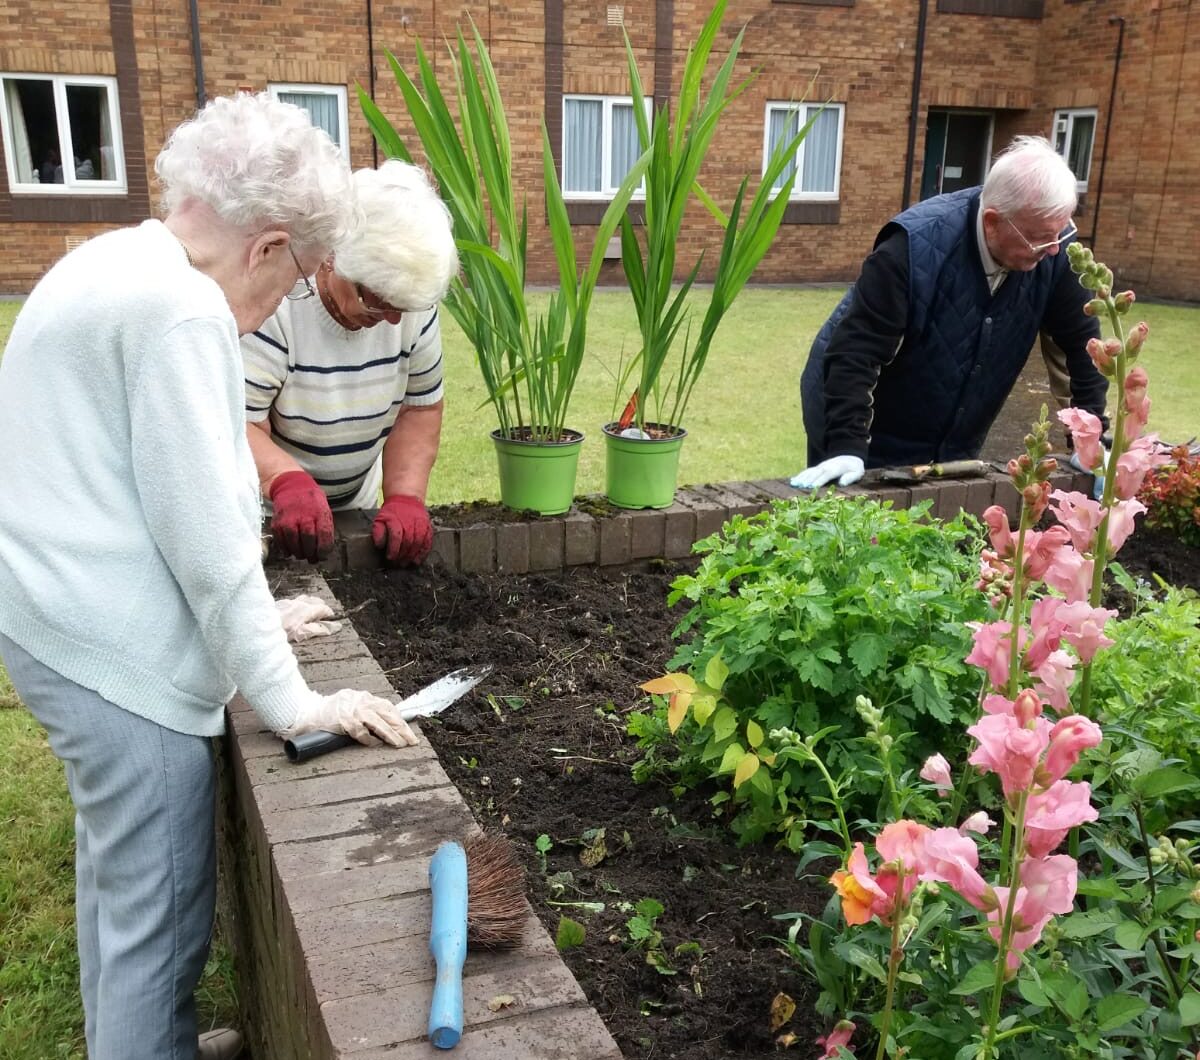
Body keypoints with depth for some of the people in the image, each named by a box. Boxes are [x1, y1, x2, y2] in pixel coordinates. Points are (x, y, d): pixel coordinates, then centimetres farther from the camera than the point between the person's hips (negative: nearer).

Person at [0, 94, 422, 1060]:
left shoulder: (107, 265, 11)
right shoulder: (179, 308, -20)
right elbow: (207, 535, -23)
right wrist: (290, 701, -17)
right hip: (118, 651, -11)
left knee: (115, 870, 26)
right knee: (160, 917, 3)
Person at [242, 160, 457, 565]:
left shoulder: (411, 304, -12)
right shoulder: (273, 302, -27)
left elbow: (420, 407, -4)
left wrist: (405, 498, -17)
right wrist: (288, 483, -48)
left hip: (353, 508, 5)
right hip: (264, 509, -4)